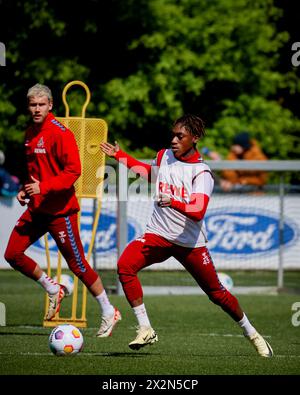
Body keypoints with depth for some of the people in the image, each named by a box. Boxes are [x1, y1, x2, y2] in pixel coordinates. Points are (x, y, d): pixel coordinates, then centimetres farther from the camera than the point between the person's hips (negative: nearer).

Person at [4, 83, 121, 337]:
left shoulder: (60, 133, -15)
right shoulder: (31, 133, 11)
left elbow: (73, 171, -21)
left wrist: (43, 187, -26)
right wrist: (26, 190, 9)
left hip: (60, 210, -8)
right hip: (37, 208, 8)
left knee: (77, 264, -2)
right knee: (12, 254, 0)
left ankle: (109, 312, 12)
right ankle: (53, 290, 20)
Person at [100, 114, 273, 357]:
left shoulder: (202, 173, -11)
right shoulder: (163, 157, 4)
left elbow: (198, 212, -24)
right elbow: (149, 172, 29)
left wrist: (174, 203, -41)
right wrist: (119, 156, 25)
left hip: (190, 242, -4)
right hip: (158, 234, 4)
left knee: (216, 293, 4)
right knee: (125, 265, -23)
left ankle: (251, 333, 30)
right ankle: (145, 330, -17)